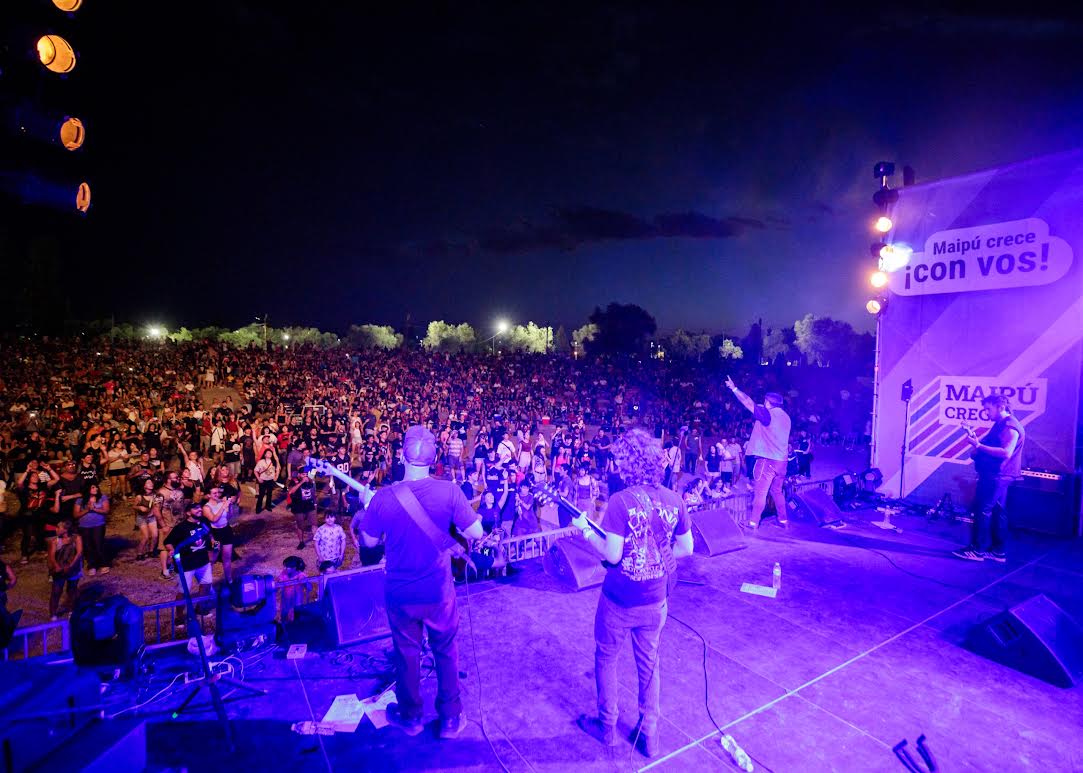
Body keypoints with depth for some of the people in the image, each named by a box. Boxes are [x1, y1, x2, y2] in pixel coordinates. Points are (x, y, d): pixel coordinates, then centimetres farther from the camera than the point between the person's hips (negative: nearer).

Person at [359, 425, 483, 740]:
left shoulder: (384, 496, -17)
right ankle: (450, 718, 33)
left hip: (400, 594, 1)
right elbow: (476, 533, -14)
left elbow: (369, 541, -2)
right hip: (439, 592, 0)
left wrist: (367, 508, 13)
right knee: (446, 652, 20)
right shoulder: (450, 491, -20)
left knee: (406, 653, 21)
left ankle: (410, 716, 41)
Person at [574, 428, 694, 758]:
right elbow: (686, 548, 2)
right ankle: (649, 734, 36)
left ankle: (607, 727, 37)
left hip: (619, 600, -4)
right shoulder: (673, 500, -7)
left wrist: (586, 530, -8)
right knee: (648, 664, 22)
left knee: (606, 659, 20)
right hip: (655, 601, 4)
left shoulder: (620, 501, -23)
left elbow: (612, 554, -22)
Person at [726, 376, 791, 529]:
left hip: (768, 459, -8)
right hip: (782, 460, 8)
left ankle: (753, 522, -2)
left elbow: (748, 402, -11)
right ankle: (783, 520, 23)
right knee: (777, 491, 19)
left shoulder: (768, 413, -12)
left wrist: (734, 388, -3)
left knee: (760, 492, -4)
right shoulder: (785, 416, 12)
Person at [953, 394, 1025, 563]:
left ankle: (977, 549, -2)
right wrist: (976, 440, 6)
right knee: (998, 513, 12)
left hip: (996, 477, -10)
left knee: (982, 510, -7)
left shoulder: (1010, 427, -15)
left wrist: (979, 445, -24)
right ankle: (997, 551, 18)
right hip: (994, 476, 10)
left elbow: (1006, 453, -25)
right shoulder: (1000, 425, 18)